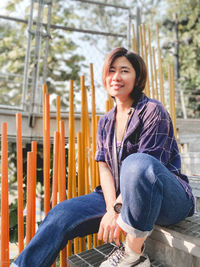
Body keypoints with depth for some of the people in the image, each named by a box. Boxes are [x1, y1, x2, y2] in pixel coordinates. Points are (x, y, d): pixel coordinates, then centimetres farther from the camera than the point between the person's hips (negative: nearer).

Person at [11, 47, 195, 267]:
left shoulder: (153, 111, -8)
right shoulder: (105, 122, 11)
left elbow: (145, 167, -17)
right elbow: (105, 168, 2)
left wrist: (118, 209, -21)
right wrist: (112, 209, -14)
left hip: (170, 200, -5)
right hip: (120, 197, 5)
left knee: (137, 163, -38)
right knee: (61, 214, -12)